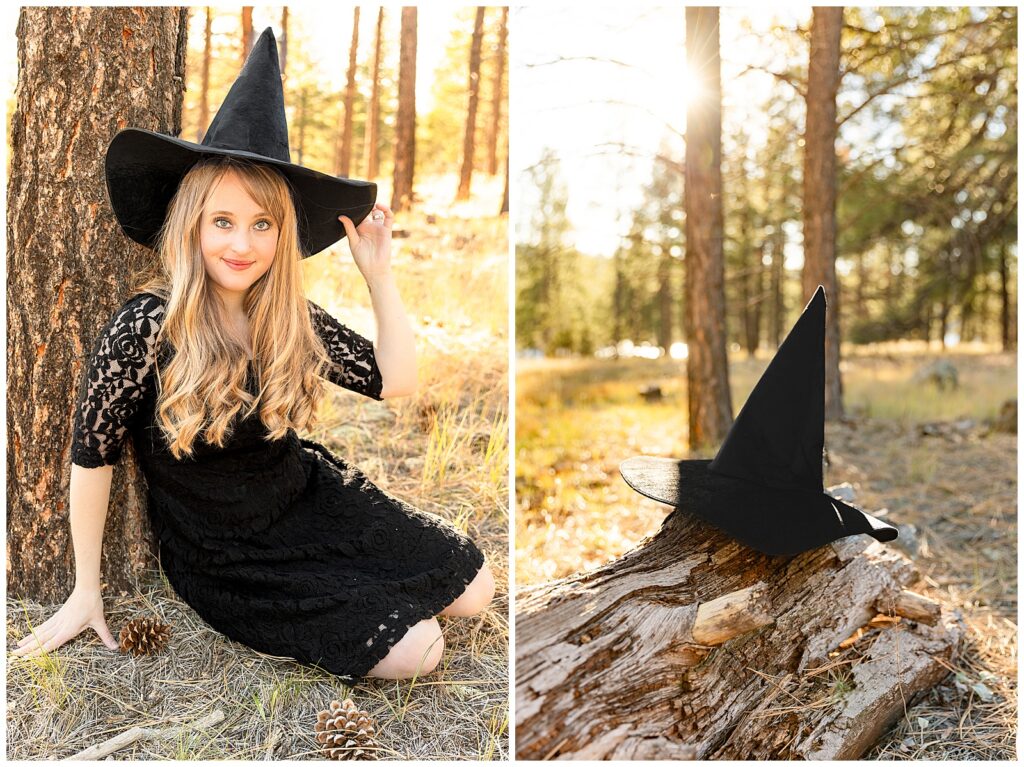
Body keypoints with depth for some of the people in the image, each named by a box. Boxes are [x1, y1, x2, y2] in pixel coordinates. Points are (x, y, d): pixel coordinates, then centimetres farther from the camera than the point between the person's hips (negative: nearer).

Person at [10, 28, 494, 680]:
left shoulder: (291, 318, -7)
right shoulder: (148, 326, -22)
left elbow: (396, 380, -3)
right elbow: (93, 456, -12)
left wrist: (379, 272, -10)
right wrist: (86, 594, -4)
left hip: (308, 499, 5)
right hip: (224, 557, -5)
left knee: (474, 589, 4)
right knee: (415, 648, -13)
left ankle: (341, 580, 22)